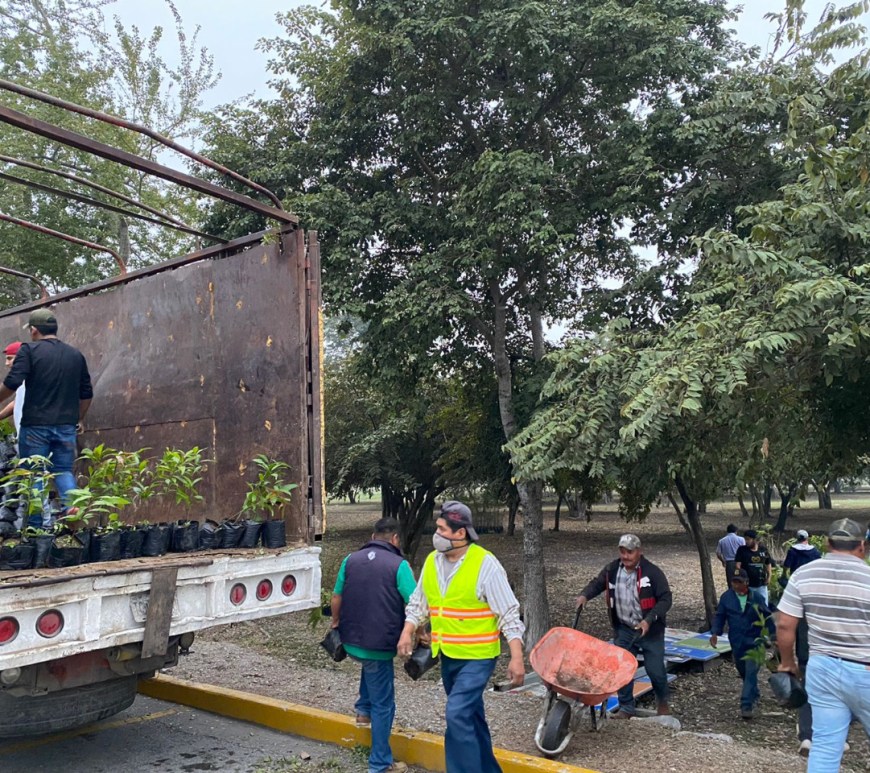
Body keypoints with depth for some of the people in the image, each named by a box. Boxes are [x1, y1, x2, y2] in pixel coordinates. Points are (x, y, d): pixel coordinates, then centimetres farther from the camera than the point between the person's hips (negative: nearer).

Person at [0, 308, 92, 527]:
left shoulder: (29, 350, -3)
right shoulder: (76, 355, 11)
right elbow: (86, 394, 15)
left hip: (36, 425, -3)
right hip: (66, 426, 4)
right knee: (64, 470, 13)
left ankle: (35, 526, 8)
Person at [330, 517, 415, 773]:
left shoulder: (351, 559, 3)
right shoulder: (399, 565, -11)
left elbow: (336, 598, 10)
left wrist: (336, 623, 25)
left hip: (351, 642, 6)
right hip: (379, 644, -5)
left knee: (370, 665, 38)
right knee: (383, 704, 7)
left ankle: (363, 710, 35)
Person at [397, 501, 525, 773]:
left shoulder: (485, 563, -18)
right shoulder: (432, 561, 1)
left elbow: (509, 614, -16)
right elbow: (418, 603, 13)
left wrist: (516, 658, -20)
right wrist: (407, 632, 0)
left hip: (477, 656, -7)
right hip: (448, 655, 7)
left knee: (457, 714, -17)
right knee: (470, 716, 19)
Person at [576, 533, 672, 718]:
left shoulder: (652, 572, -16)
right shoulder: (612, 570, -4)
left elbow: (665, 599, -14)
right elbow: (597, 584, 11)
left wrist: (649, 620, -24)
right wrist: (585, 595, -9)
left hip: (650, 631, -3)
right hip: (623, 630, 3)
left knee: (655, 670, 6)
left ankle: (662, 701, 36)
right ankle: (626, 708, 21)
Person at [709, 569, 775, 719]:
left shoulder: (756, 598, -6)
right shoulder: (726, 597, -3)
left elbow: (767, 617, 5)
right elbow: (719, 616, 3)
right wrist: (715, 633, -9)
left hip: (754, 641, -3)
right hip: (737, 643, 3)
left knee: (751, 673, -10)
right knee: (744, 672, 18)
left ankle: (747, 705, -10)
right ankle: (754, 695, 42)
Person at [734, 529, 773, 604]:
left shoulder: (763, 550, 4)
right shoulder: (742, 550, -5)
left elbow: (768, 564, 16)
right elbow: (737, 565, -8)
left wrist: (769, 576, 6)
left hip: (761, 584, 3)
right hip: (747, 584, -3)